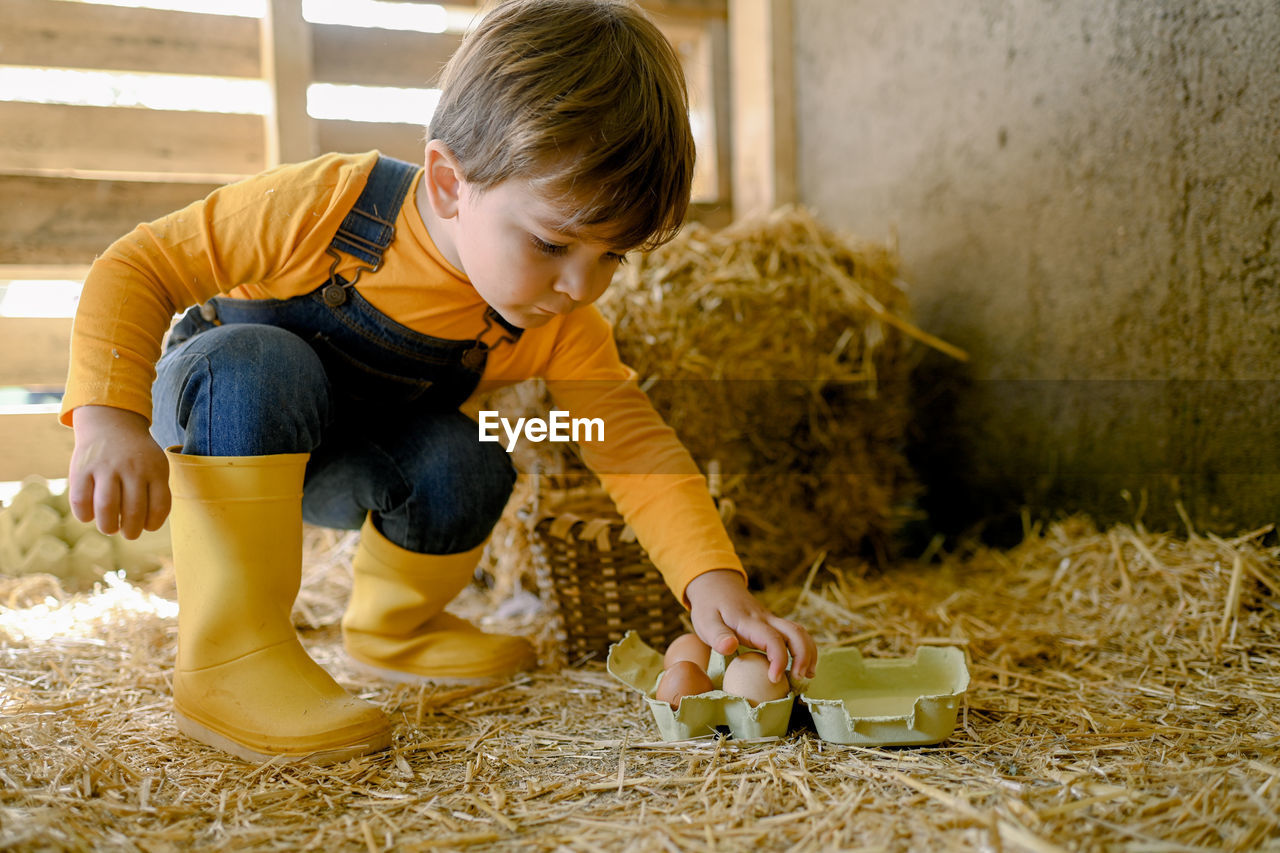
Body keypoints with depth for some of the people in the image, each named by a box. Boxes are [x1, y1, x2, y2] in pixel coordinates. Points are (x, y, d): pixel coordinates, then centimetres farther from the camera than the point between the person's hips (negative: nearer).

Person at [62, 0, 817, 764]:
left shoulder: (562, 329, -20)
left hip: (344, 468, 3)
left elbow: (635, 444, -21)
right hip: (212, 413, -3)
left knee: (465, 468, -25)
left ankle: (393, 622, 7)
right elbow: (139, 268, -26)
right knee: (260, 365, -36)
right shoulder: (322, 207, -33)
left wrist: (715, 584, -34)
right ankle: (230, 652, -33)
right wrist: (110, 416, -39)